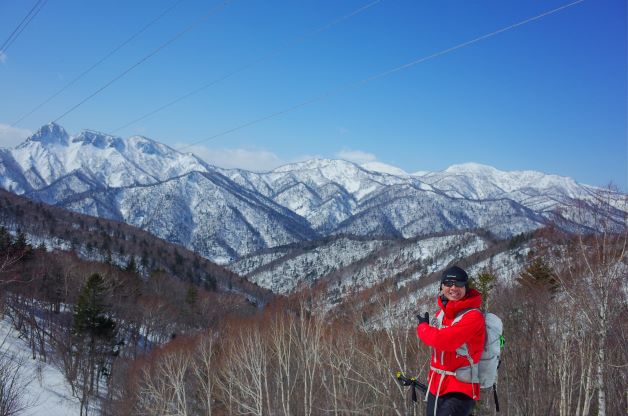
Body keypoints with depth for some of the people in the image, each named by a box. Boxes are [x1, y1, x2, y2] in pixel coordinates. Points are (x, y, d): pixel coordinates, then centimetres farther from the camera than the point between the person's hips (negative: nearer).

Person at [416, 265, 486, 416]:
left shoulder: (473, 316, -17)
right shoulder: (440, 314, 7)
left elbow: (443, 340, -29)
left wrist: (422, 327, -9)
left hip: (461, 392, -8)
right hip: (435, 388, 8)